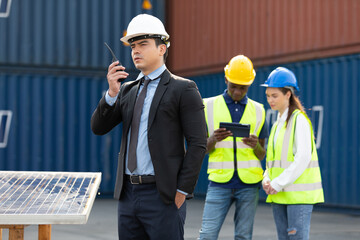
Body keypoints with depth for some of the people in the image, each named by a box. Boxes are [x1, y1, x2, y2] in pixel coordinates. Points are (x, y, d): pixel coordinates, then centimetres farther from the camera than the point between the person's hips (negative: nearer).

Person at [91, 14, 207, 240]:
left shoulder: (183, 89, -4)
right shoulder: (127, 90, 15)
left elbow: (197, 144, -8)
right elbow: (99, 127, 8)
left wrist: (182, 191, -13)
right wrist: (112, 92, -6)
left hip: (163, 196, -6)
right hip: (128, 193, 6)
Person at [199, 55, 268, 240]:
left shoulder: (257, 110, 10)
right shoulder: (209, 106, 6)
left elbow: (262, 155, 12)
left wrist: (255, 145, -11)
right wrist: (213, 140, -15)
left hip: (248, 183, 1)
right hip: (219, 181, -1)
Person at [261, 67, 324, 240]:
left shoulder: (299, 120, -9)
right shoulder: (278, 123, 17)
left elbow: (303, 158, -17)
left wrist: (279, 183, -17)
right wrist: (267, 180, 2)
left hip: (299, 193, -8)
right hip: (279, 194, 8)